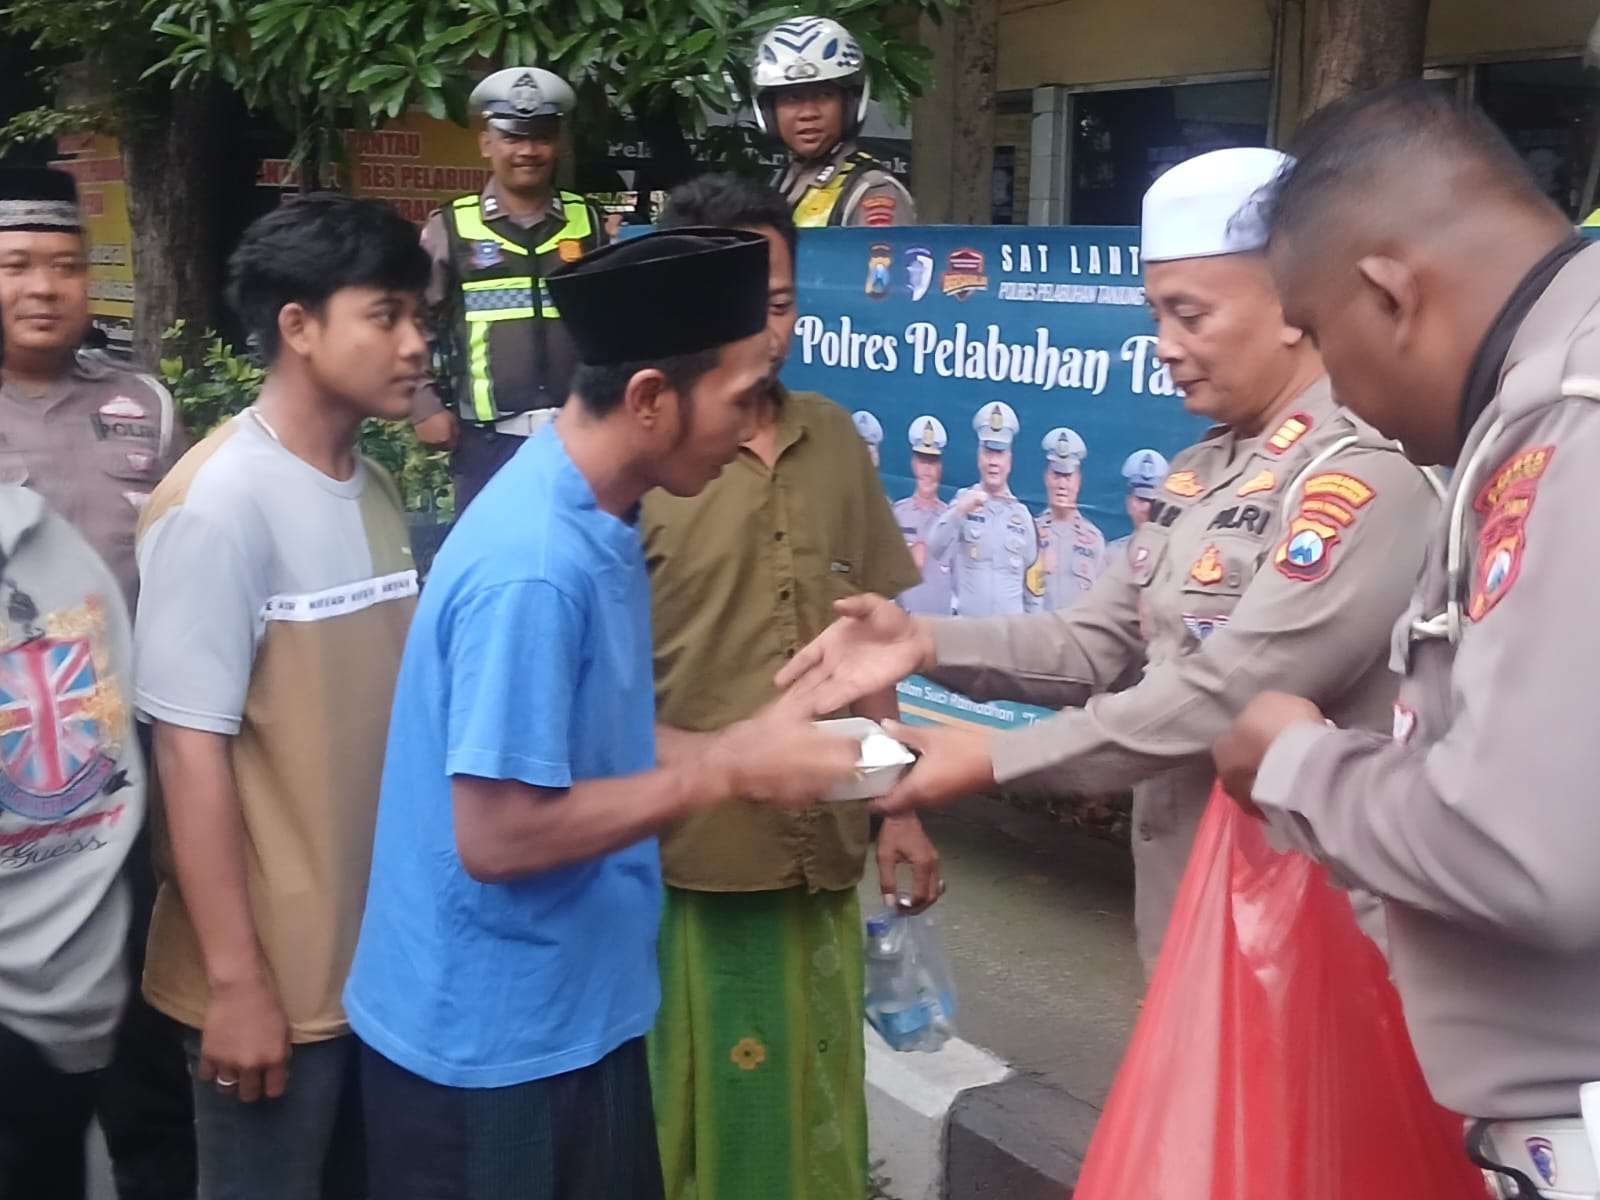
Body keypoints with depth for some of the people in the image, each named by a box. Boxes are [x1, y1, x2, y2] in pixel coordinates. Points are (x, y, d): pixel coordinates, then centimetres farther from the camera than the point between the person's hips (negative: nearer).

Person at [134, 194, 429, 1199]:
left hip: (387, 954, 7)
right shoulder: (219, 504, -16)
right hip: (277, 973, -6)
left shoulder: (379, 490, 4)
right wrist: (236, 978, -16)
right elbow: (192, 748, -16)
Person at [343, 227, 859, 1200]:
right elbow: (498, 835, -26)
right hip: (490, 1041, -9)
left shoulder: (597, 520, 2)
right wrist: (727, 773, -19)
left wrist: (744, 741, -3)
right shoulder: (533, 568, -27)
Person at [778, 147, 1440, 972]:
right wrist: (928, 643, -10)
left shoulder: (1368, 477, -21)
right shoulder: (1200, 470, 10)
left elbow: (1225, 693, -25)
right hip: (1182, 903, 8)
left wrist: (996, 761, -20)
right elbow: (1096, 643, 6)